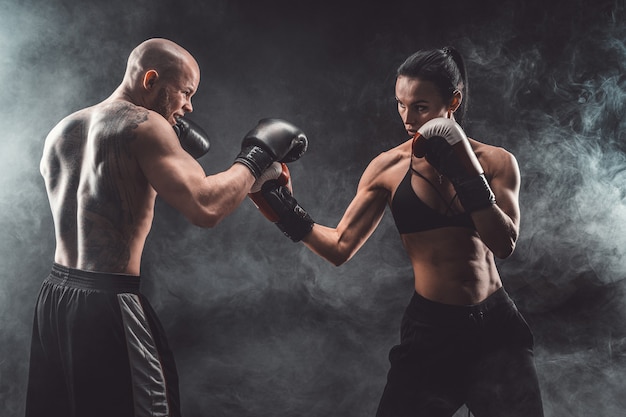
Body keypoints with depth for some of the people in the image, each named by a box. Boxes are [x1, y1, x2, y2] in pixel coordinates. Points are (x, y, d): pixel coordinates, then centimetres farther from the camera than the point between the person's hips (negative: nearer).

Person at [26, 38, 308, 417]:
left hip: (54, 296, 8)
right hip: (107, 304, -8)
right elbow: (206, 208, -25)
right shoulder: (143, 124, -12)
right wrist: (258, 154, -10)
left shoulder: (61, 133, 13)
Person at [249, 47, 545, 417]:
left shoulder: (496, 162, -1)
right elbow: (341, 247, -3)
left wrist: (466, 173, -21)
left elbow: (505, 244, -13)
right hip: (430, 330, 0)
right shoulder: (390, 168, -2)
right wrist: (290, 217, -16)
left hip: (496, 328, 1)